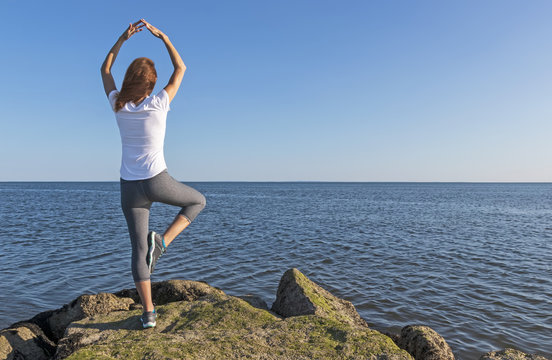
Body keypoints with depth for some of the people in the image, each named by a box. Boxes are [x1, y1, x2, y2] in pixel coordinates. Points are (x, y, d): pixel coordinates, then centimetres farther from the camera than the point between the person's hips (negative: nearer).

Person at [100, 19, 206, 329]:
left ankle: (148, 313, 15)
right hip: (157, 181, -3)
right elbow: (181, 68, 4)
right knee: (198, 201, 24)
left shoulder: (118, 105, -2)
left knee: (139, 250, 10)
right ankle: (163, 241, 3)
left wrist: (123, 39, 18)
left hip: (129, 187, 4)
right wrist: (161, 36, 10)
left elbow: (105, 70, 18)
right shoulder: (159, 104, -10)